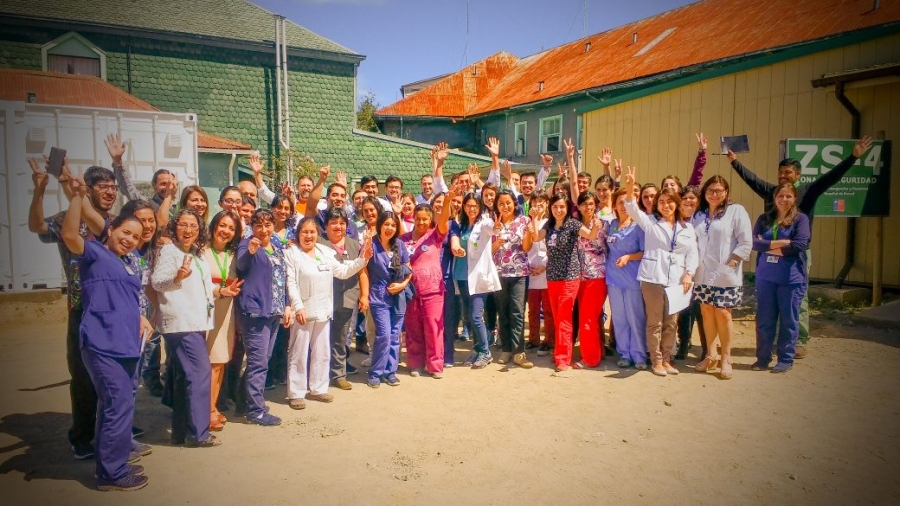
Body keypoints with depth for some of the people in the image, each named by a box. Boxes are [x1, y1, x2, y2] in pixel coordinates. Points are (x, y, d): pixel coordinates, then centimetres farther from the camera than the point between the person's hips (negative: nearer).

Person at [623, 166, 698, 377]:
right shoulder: (650, 222, 7)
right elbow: (633, 210, -8)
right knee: (655, 322, 2)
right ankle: (656, 360, 12)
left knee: (671, 323, 8)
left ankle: (666, 359, 20)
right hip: (652, 278, -2)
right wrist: (630, 188, -24)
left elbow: (692, 253, 10)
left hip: (676, 280, 3)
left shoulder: (687, 228, 14)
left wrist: (689, 274, -5)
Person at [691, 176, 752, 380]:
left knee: (722, 313, -2)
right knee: (707, 312, 8)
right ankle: (710, 355, 20)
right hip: (703, 274, 5)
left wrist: (730, 263, -14)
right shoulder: (698, 214, 14)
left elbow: (746, 243, -8)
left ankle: (726, 359, 11)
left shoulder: (736, 211, -2)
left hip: (725, 274, -4)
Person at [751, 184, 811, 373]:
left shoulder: (800, 219, -1)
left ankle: (786, 359, 18)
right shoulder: (764, 218, 8)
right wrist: (780, 243, -14)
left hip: (791, 278, -3)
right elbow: (753, 242, -4)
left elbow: (800, 245, -14)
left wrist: (768, 246, -8)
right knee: (764, 319, 8)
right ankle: (763, 357, 19)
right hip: (765, 276, 3)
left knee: (788, 320, 6)